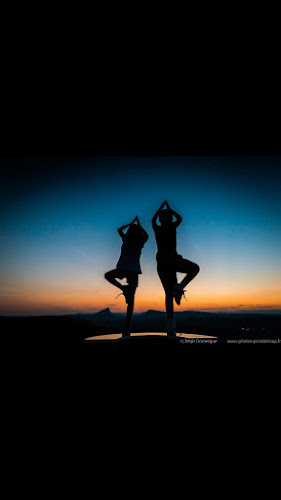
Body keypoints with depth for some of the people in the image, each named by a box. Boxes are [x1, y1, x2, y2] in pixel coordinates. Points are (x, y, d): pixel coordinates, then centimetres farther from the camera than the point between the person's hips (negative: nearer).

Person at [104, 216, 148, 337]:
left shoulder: (126, 239, 6)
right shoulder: (141, 242, 8)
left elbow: (119, 229, 28)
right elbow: (146, 235, 32)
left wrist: (132, 223, 34)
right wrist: (139, 225, 38)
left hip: (122, 269, -2)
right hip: (134, 271, 2)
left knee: (108, 275, 28)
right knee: (131, 299, 5)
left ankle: (123, 288, 4)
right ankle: (127, 327, 2)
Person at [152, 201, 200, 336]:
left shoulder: (157, 228, 12)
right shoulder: (172, 226, 4)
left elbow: (153, 219, 35)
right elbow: (179, 218, 27)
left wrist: (162, 207, 44)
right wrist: (169, 208, 38)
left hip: (161, 261, 4)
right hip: (172, 259, -4)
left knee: (169, 293, 5)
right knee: (195, 268, 18)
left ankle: (171, 323, -3)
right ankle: (179, 286, -8)